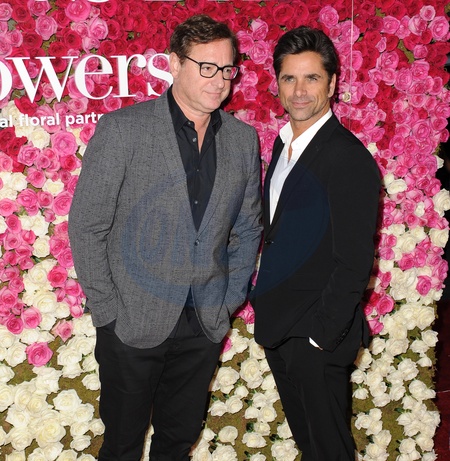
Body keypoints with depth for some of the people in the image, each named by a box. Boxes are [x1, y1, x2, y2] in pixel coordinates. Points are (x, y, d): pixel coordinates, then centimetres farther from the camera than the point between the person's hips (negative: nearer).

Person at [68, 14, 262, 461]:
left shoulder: (243, 139, 3)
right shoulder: (122, 128, -10)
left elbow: (247, 228, 12)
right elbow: (86, 226, -9)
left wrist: (231, 299, 6)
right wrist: (107, 310, -10)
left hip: (205, 324, 4)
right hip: (133, 323, -3)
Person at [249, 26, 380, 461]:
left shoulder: (349, 158, -19)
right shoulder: (283, 144, 8)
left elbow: (354, 262, -19)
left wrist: (321, 335, -18)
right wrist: (264, 305, 10)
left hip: (317, 333, -7)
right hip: (276, 326, 8)